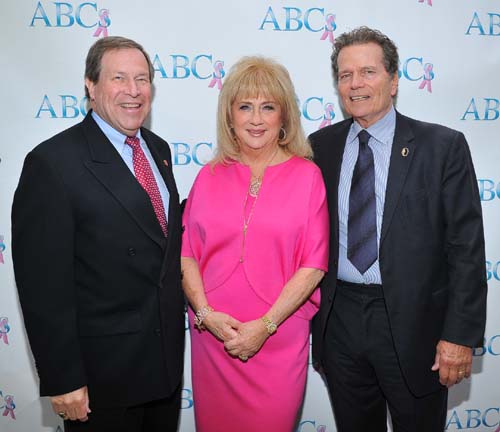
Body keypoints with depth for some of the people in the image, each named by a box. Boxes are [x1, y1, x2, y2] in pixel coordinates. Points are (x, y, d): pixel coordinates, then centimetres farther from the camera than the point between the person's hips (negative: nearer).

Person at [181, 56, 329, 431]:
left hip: (278, 339, -2)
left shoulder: (307, 175, -2)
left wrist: (265, 325, -12)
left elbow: (314, 264, -6)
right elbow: (186, 253, 4)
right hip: (212, 335, 2)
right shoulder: (210, 177, 5)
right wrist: (205, 313, -10)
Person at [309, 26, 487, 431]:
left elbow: (466, 245, -7)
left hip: (412, 322, -2)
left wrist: (461, 335, -11)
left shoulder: (442, 146, -6)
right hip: (339, 320, 3)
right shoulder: (321, 145, 4)